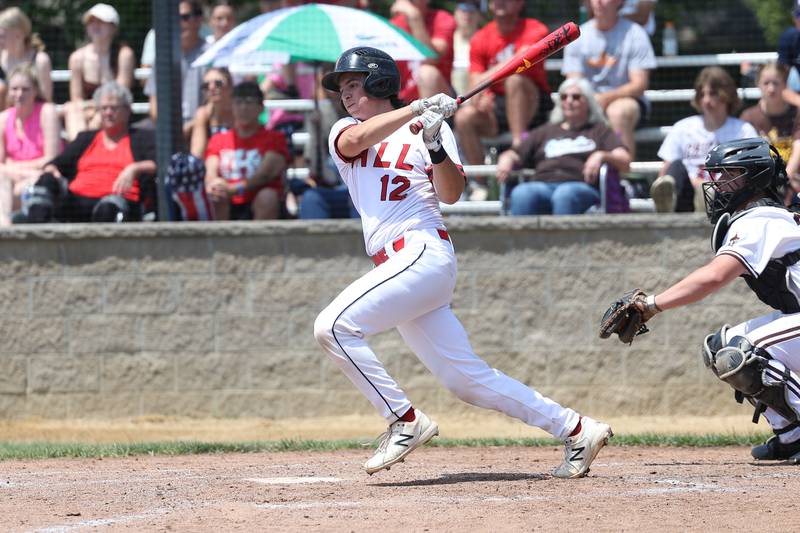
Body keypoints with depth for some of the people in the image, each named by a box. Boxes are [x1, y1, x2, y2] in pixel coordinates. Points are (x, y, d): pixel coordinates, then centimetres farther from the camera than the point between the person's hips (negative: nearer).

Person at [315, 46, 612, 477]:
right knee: (468, 380, 2)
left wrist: (435, 147, -19)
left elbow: (451, 194, -4)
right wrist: (417, 107, -14)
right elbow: (357, 140, -6)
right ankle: (575, 430, 8)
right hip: (395, 267, 6)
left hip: (424, 253, -6)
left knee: (333, 325, -21)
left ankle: (405, 421, -16)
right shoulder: (343, 133, 19)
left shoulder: (427, 126, 7)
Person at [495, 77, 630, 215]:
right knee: (521, 194, -35)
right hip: (543, 184, 2)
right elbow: (516, 155, 27)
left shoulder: (600, 130, 25)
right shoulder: (545, 132, 35)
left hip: (581, 186, -2)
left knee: (565, 195, -41)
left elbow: (624, 162, 12)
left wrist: (601, 156, -10)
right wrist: (507, 159, 3)